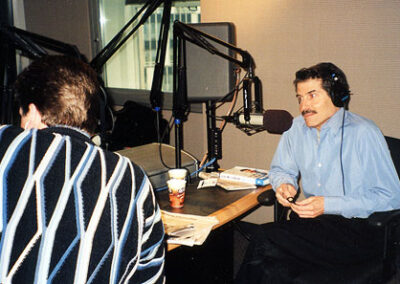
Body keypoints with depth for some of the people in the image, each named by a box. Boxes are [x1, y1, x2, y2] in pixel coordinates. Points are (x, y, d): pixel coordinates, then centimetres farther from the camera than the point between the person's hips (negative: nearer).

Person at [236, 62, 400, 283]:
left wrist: (328, 205, -17)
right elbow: (280, 169, 24)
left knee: (265, 240, -27)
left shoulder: (363, 134, -10)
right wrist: (284, 184, -2)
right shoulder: (298, 128, 9)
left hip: (356, 227, -5)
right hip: (310, 222, 5)